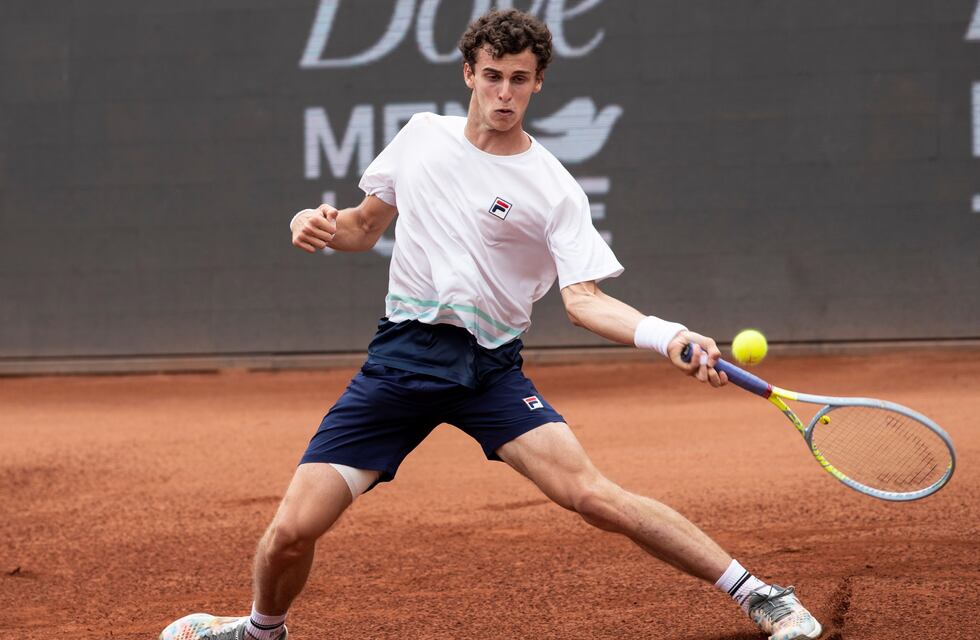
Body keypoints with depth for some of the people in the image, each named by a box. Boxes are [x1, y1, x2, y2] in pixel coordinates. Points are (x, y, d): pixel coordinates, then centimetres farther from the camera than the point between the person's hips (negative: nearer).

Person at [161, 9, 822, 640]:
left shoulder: (554, 190, -5)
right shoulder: (423, 135, 8)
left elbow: (584, 299, -12)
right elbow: (366, 226, 21)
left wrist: (670, 337, -30)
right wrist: (322, 223, -3)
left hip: (490, 369, -3)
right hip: (402, 354, 3)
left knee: (593, 494, -22)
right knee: (292, 531, -6)